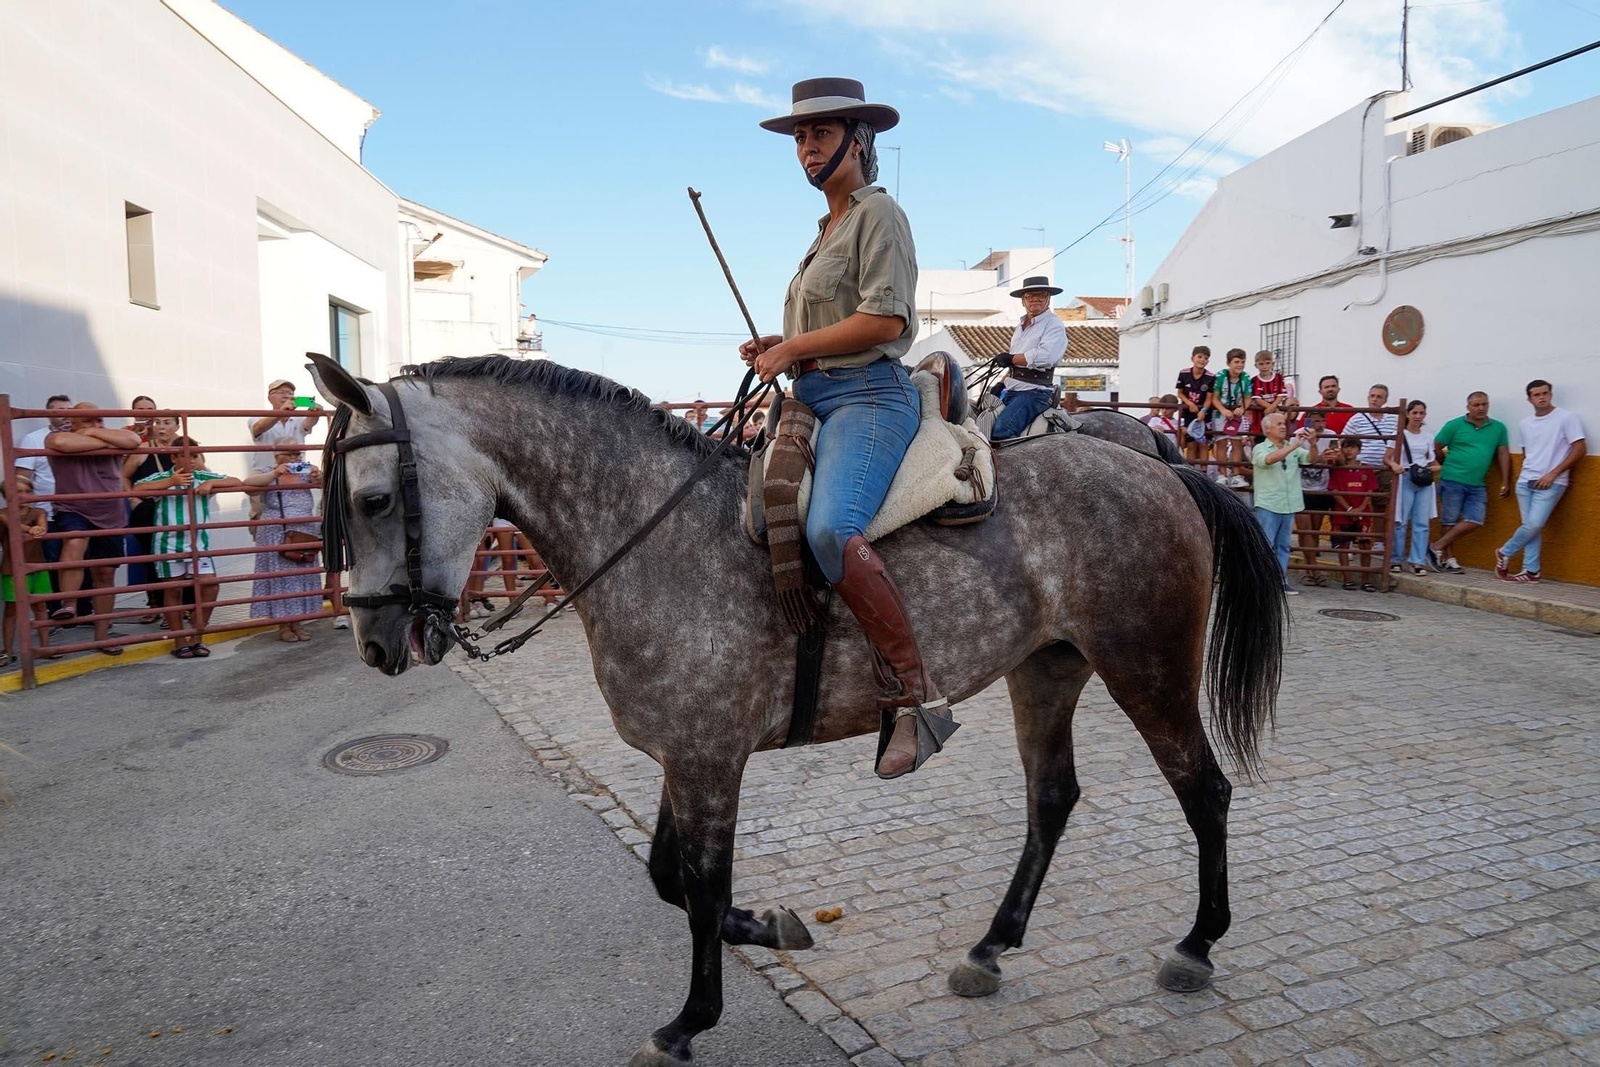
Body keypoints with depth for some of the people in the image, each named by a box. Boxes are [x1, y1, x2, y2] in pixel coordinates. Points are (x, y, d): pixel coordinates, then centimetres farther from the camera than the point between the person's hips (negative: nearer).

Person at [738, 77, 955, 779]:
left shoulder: (878, 214, -1)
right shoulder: (828, 229, 25)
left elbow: (885, 319, -15)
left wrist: (794, 348, -10)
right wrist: (777, 349, 14)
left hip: (866, 397, -10)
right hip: (815, 402, 10)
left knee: (830, 529, -34)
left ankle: (916, 696, -29)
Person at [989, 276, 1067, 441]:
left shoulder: (1054, 324, -5)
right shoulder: (1021, 326, 22)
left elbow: (1046, 356, -23)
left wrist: (1010, 358, -14)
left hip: (1034, 391, -9)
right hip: (1011, 391, 9)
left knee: (1000, 431, -29)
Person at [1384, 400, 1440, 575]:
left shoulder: (1428, 437, 13)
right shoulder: (1400, 435, 1)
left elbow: (1431, 460, 22)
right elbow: (1386, 458, -6)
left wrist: (1437, 467, 0)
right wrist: (1393, 464, -27)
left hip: (1424, 482, 4)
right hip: (1405, 480, -4)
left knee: (1422, 523, 0)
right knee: (1401, 522, -3)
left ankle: (1418, 562, 3)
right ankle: (1395, 560, 4)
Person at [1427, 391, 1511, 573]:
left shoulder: (1498, 428, 9)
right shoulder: (1454, 425, -1)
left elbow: (1503, 454, 11)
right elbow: (1436, 448, 2)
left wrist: (1505, 482, 8)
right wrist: (1451, 461, 7)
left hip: (1477, 485, 4)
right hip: (1452, 481, -4)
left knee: (1474, 521, -4)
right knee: (1449, 521, 1)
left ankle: (1437, 548, 6)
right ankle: (1448, 558, 11)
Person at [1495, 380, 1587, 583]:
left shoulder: (1566, 418, -5)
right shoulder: (1524, 424, 11)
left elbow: (1580, 448, -8)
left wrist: (1552, 474, -13)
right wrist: (1523, 474, 10)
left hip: (1552, 483, -5)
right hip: (1525, 482, 5)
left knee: (1534, 524, -15)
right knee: (1530, 526, 2)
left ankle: (1505, 553, 6)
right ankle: (1531, 571, 7)